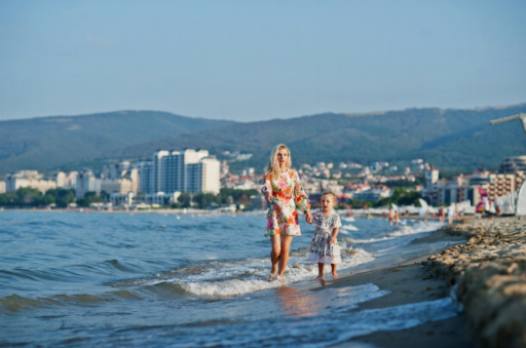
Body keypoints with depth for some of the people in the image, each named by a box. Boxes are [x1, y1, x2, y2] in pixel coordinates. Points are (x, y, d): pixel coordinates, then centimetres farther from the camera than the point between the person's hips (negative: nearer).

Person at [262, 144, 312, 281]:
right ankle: (273, 270, 22)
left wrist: (307, 210, 1)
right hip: (275, 214, -1)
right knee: (276, 249, -7)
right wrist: (268, 193, -42)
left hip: (290, 214, 1)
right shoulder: (269, 174, 1)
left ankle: (280, 275, 16)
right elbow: (266, 187, -18)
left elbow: (300, 194, 9)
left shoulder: (293, 174, 6)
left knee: (285, 248, -2)